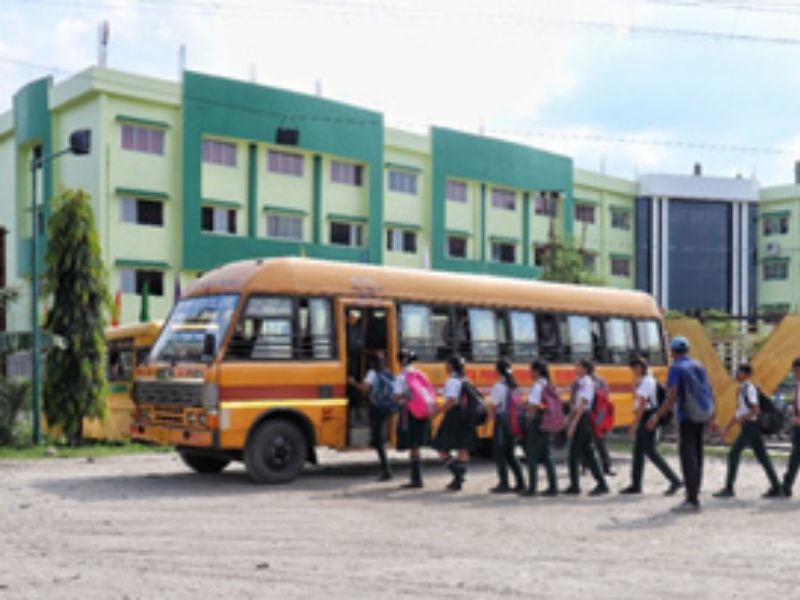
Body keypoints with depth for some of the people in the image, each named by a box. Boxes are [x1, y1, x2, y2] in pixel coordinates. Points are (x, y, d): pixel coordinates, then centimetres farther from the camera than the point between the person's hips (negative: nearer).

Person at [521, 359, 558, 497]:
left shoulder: (537, 386, -14)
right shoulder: (548, 385, 11)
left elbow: (533, 406, -21)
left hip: (536, 423, -8)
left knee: (532, 456, -1)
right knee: (546, 456, 13)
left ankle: (532, 488, 0)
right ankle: (553, 487, 11)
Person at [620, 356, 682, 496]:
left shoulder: (646, 381, -15)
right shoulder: (645, 380, 15)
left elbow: (642, 404, -20)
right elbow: (636, 397, 23)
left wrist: (634, 425, -21)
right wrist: (636, 381, 11)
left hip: (647, 416, -10)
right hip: (645, 417, 10)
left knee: (650, 451, -9)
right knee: (638, 451, 12)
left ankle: (675, 480, -9)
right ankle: (636, 485, 17)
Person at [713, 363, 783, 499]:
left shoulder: (749, 388, -12)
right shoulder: (741, 389, 16)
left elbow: (755, 410, -19)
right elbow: (739, 412, 22)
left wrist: (742, 419, -27)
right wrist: (728, 427, 19)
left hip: (750, 425, -10)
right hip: (748, 426, 10)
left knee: (734, 453, -11)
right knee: (762, 456, 10)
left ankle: (729, 488, -9)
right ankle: (776, 488, 13)